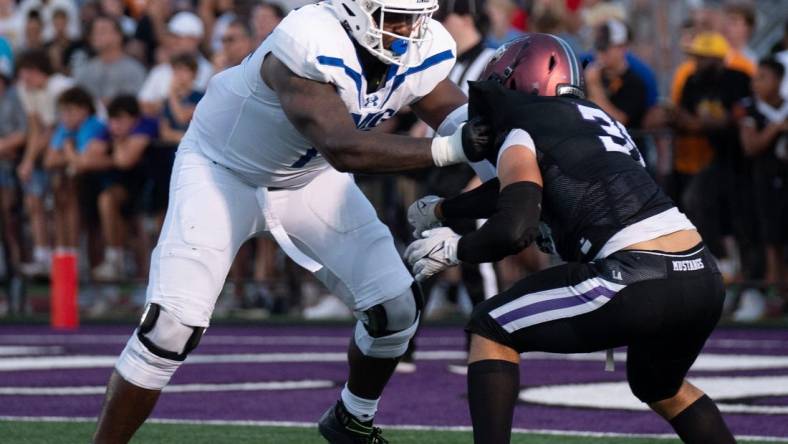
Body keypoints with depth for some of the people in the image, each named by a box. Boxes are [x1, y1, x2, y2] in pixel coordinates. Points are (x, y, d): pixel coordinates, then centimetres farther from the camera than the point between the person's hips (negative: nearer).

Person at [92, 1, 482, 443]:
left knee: (396, 305, -1)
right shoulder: (311, 46, -39)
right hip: (224, 169, -6)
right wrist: (448, 150, -52)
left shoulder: (423, 51, -17)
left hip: (309, 178, 6)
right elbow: (343, 149, -46)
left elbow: (454, 113, -3)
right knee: (173, 325, -17)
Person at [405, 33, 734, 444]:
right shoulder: (595, 118, 27)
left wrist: (455, 249, 6)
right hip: (704, 280, 8)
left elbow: (514, 229, -13)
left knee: (490, 331, 10)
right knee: (661, 389, 34)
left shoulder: (520, 138, 3)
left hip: (640, 281, -8)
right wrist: (445, 209, 53)